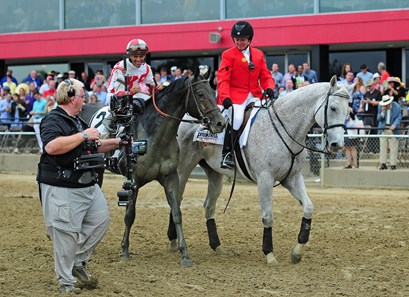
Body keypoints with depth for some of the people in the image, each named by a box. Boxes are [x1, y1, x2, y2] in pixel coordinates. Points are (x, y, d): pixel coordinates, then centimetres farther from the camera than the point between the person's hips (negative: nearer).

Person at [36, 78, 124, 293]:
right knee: (66, 234, -4)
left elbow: (93, 147, 31)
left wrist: (115, 143, 20)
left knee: (101, 221, 10)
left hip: (88, 185, 9)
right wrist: (83, 135, -25)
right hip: (62, 189, -9)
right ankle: (66, 280, 8)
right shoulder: (53, 120, -13)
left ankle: (79, 262, 24)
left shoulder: (77, 121, 19)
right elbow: (51, 146, -32)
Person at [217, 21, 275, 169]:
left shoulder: (258, 55, 17)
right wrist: (225, 97, -21)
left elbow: (265, 76, 14)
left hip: (254, 95, 4)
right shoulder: (228, 55, 4)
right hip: (235, 95, -4)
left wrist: (269, 88, -8)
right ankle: (227, 153, -19)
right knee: (237, 118, -29)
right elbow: (223, 79, -5)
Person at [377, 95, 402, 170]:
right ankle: (383, 164, 7)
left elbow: (399, 118, -3)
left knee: (393, 148, -3)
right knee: (382, 147, 1)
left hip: (393, 129, -2)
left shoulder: (397, 107, -6)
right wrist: (383, 112, -15)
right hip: (383, 129, 2)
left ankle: (393, 164, 2)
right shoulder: (380, 107, 1)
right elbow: (379, 119, 2)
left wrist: (394, 125, -19)